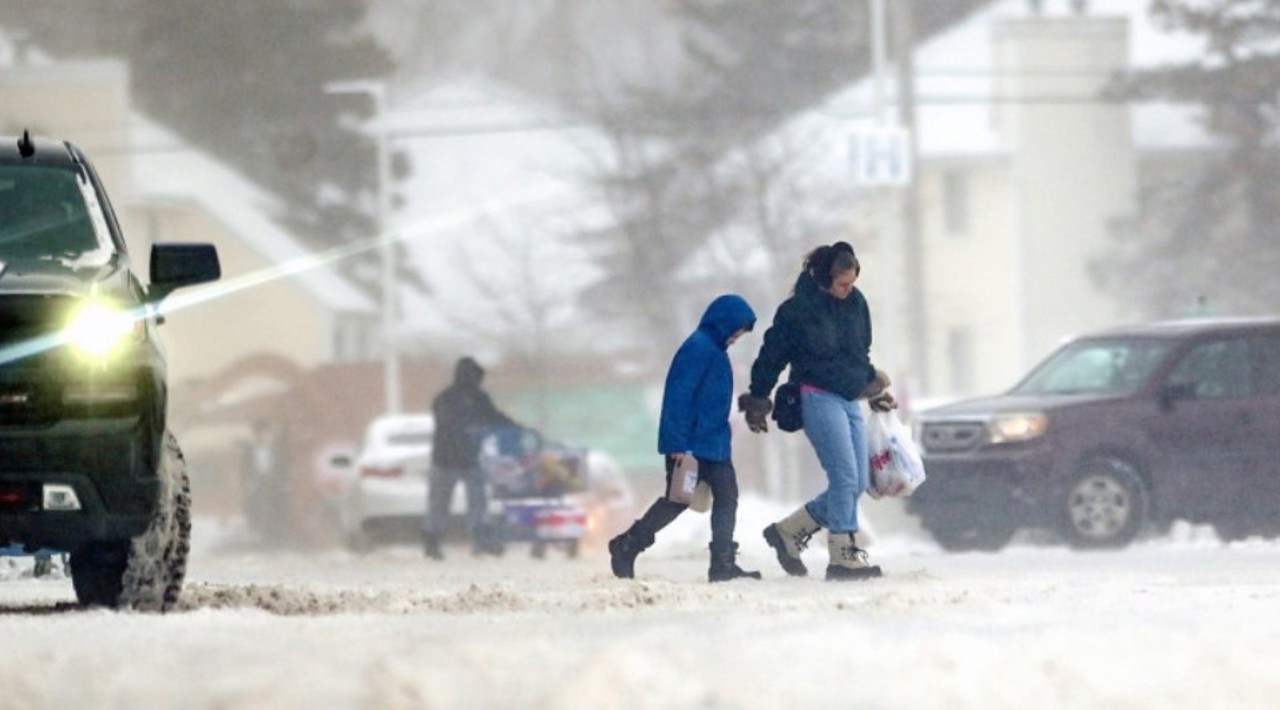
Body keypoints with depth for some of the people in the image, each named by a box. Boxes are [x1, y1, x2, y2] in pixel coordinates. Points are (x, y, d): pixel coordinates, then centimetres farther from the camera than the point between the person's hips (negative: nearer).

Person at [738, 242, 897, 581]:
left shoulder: (855, 303, 7)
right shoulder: (798, 310, -12)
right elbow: (771, 356, -3)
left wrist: (874, 387, 28)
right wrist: (758, 399, 2)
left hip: (849, 398, 7)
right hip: (818, 398, -7)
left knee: (857, 483, 4)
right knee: (845, 477, -16)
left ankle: (789, 531, 16)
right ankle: (843, 556, -13)